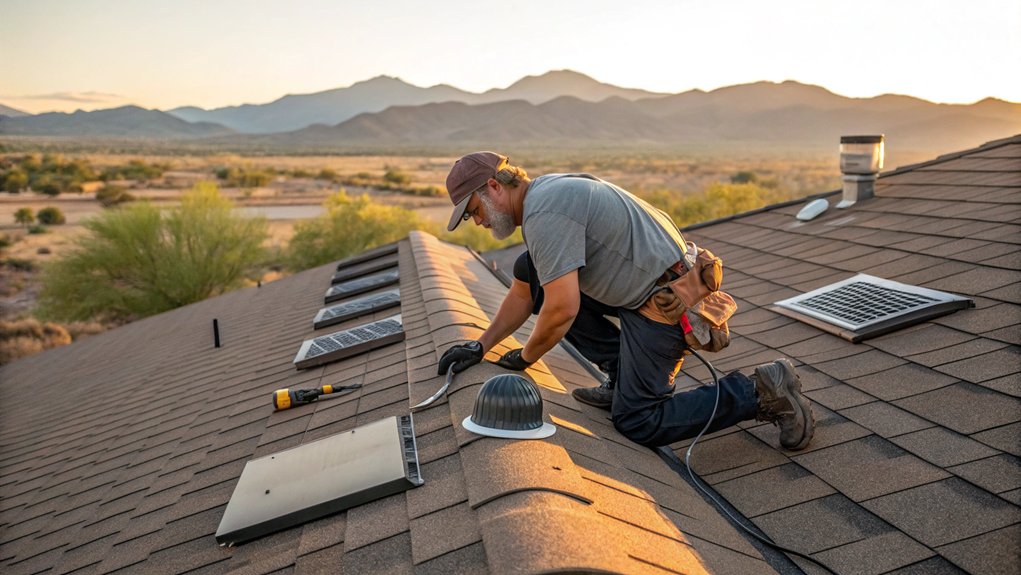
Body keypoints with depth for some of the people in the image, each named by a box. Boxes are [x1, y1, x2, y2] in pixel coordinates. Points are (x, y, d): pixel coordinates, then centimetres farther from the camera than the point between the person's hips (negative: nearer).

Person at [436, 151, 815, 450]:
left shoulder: (544, 213, -20)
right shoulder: (541, 196, 14)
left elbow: (562, 310, -25)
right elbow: (524, 294, 21)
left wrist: (524, 358, -6)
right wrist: (480, 346, 16)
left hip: (665, 299, -10)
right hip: (640, 285, 10)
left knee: (637, 423, -5)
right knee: (530, 271, 10)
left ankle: (759, 394, 1)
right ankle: (624, 376, 12)